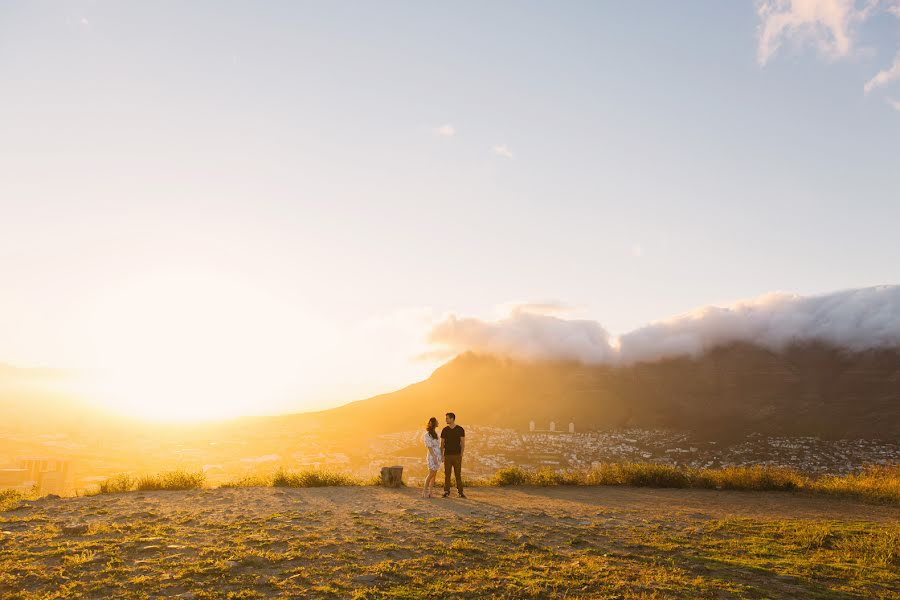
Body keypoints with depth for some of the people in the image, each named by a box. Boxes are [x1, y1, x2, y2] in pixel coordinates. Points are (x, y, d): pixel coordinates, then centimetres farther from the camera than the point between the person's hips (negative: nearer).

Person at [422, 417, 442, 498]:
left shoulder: (434, 433, 13)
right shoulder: (427, 435, -12)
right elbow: (429, 447, -16)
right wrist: (434, 457, -21)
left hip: (437, 456, 8)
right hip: (432, 456, -8)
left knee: (434, 475, 6)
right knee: (431, 474, -7)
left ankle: (429, 492, 9)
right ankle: (425, 491, 3)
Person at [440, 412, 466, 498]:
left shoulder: (460, 429, -2)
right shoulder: (444, 430, 5)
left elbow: (463, 443, -2)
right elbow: (442, 443, 8)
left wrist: (461, 455, -9)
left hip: (457, 455, -2)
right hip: (447, 455, 2)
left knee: (458, 474, -1)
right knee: (447, 474, 2)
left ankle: (460, 492, 3)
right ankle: (446, 492, 8)